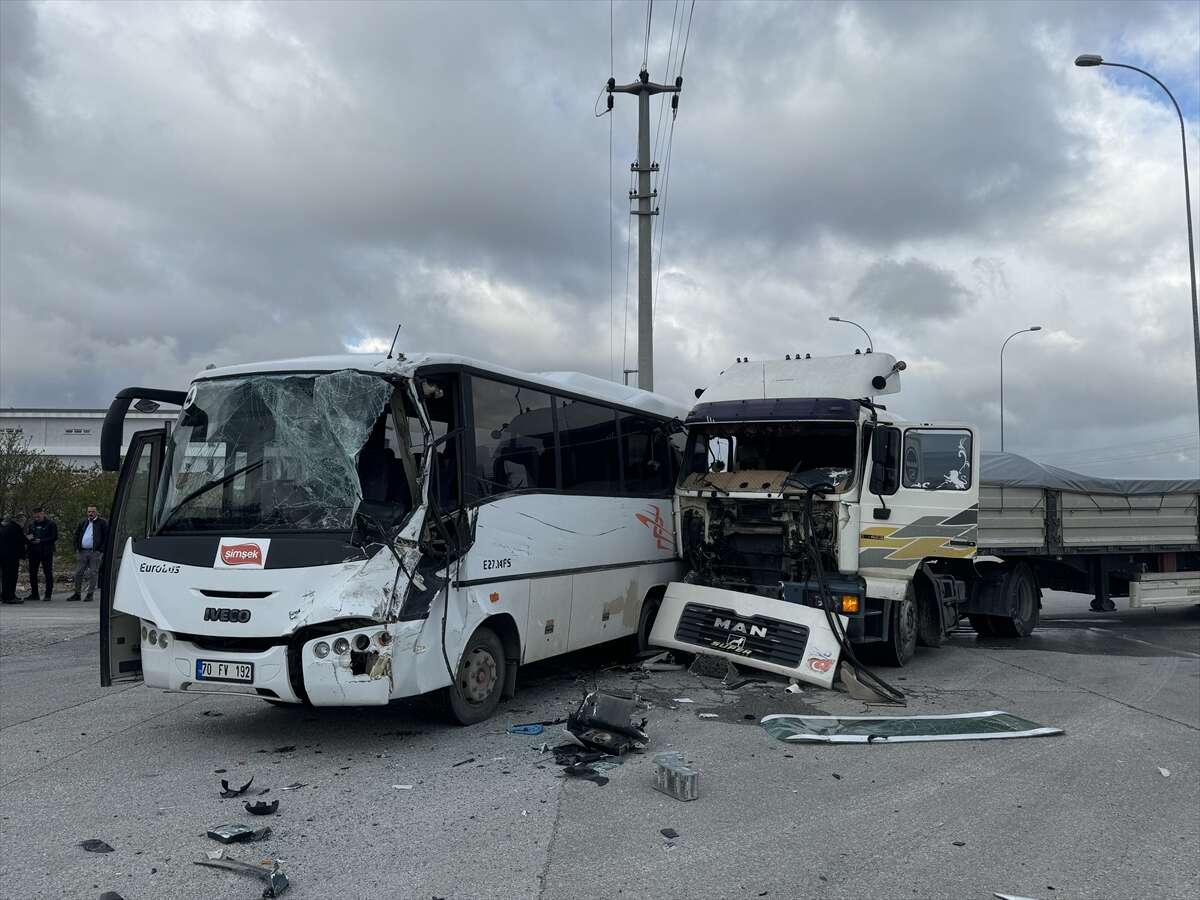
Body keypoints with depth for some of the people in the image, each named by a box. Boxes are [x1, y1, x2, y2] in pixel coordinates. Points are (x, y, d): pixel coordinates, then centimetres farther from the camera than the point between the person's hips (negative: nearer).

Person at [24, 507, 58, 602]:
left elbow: (54, 538, -8)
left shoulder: (51, 524, -1)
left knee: (48, 573, -1)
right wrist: (28, 537, -9)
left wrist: (41, 541, -16)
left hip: (46, 552, -5)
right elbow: (25, 536, 15)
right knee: (32, 573, 6)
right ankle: (34, 594, 14)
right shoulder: (31, 525, 13)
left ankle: (48, 595, 4)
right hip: (33, 552, 5)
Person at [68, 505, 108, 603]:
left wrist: (101, 550, -9)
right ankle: (77, 594, 14)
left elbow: (107, 537, -3)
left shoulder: (102, 523, 1)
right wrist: (76, 548, 10)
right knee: (78, 573, 6)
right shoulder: (83, 523, 16)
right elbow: (76, 535, 22)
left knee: (92, 574, -2)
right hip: (82, 552, 5)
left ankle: (90, 594, 4)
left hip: (95, 552, -5)